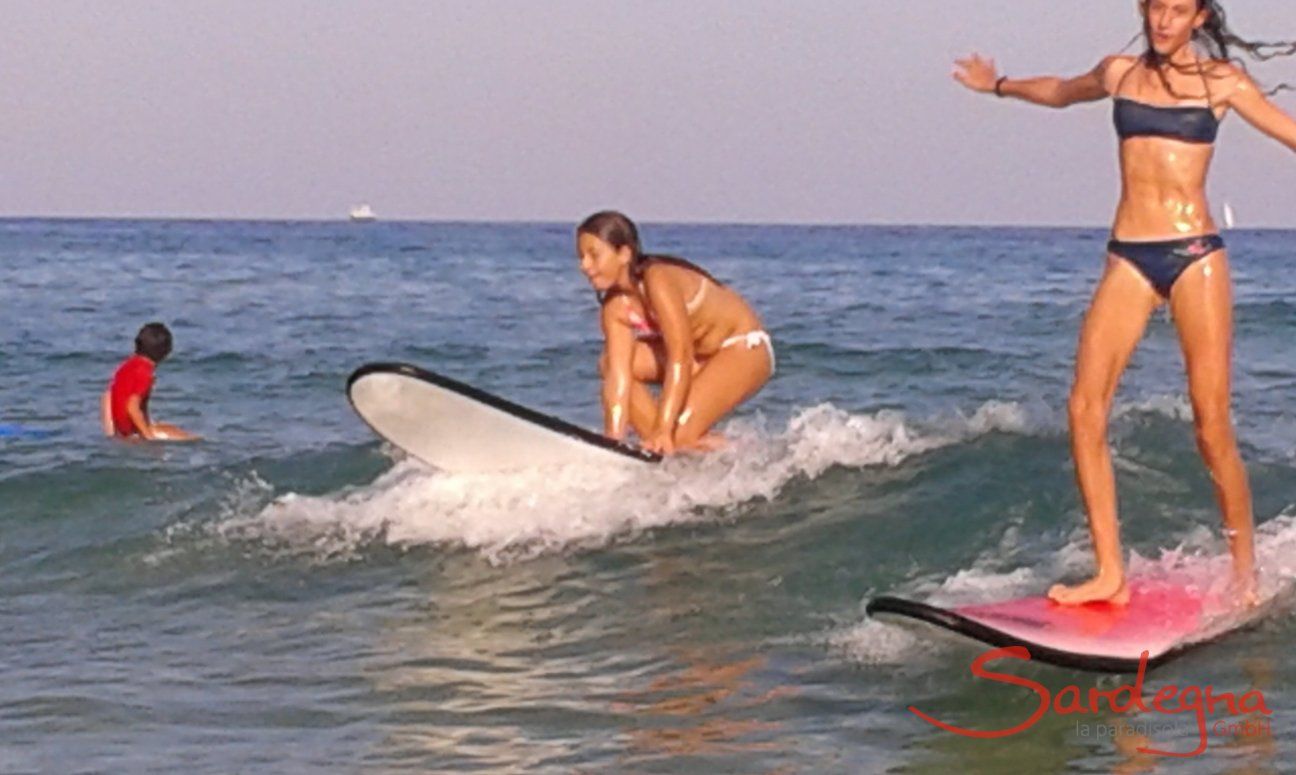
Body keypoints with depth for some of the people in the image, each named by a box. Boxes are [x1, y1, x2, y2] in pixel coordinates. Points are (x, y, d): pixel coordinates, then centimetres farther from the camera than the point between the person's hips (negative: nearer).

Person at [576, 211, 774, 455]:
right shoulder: (616, 307, -7)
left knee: (676, 436, -24)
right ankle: (654, 446, -6)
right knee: (611, 363, -7)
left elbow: (680, 360, -33)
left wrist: (663, 432, -38)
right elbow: (618, 377, -12)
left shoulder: (658, 280, -29)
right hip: (701, 355, 8)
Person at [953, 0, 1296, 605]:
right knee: (1085, 409, -10)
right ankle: (1110, 574, -5)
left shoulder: (1222, 81, 4)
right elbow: (1061, 93, 34)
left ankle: (1246, 574, 6)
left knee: (1212, 423, -7)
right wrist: (999, 86, 47)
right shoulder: (1120, 73, 13)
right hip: (1129, 258, 3)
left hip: (1195, 256, -3)